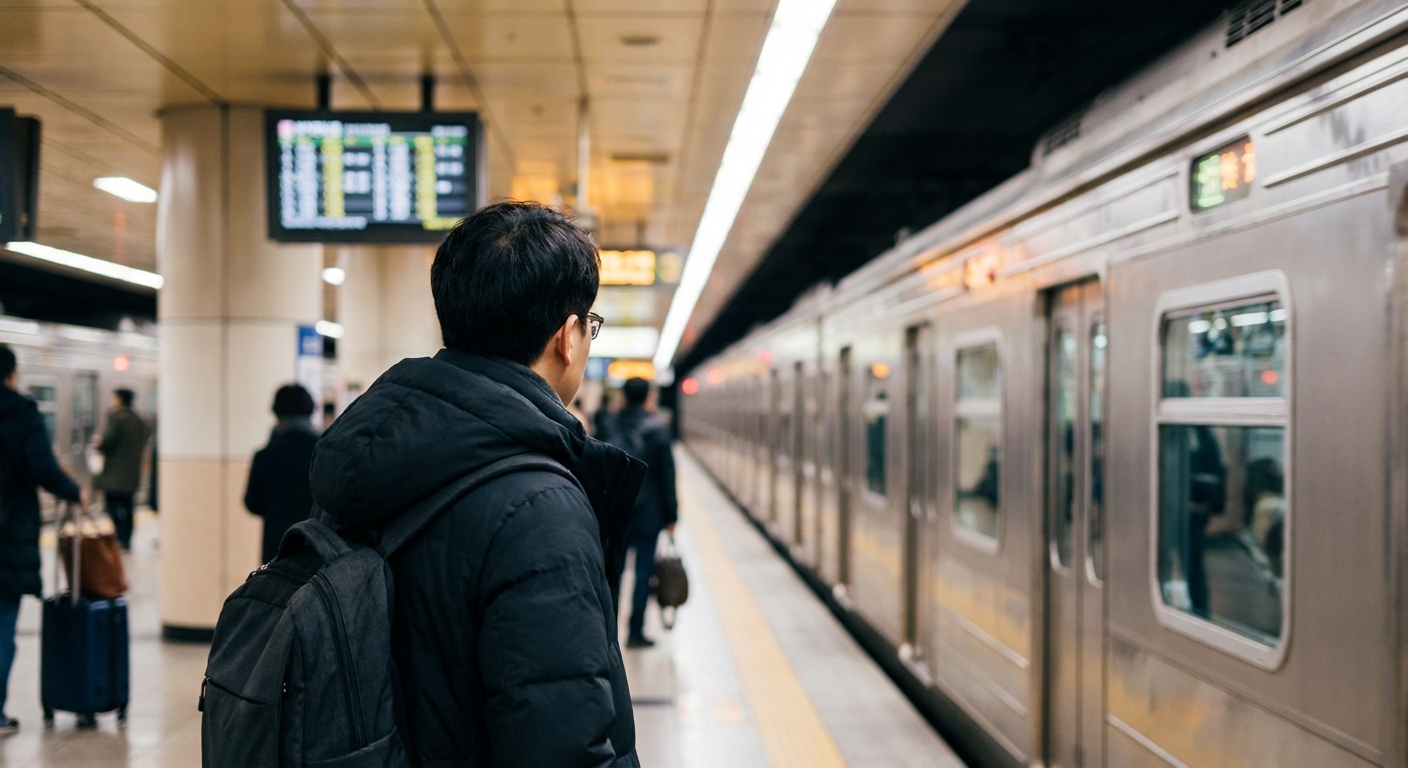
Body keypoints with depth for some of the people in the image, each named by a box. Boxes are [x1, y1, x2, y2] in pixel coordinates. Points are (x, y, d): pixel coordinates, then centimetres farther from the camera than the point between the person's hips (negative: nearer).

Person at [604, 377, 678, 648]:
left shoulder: (609, 427, 0)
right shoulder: (657, 431, -8)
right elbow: (667, 476, -7)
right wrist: (670, 515, 0)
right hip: (647, 514, -3)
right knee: (644, 571, 3)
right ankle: (635, 632, 3)